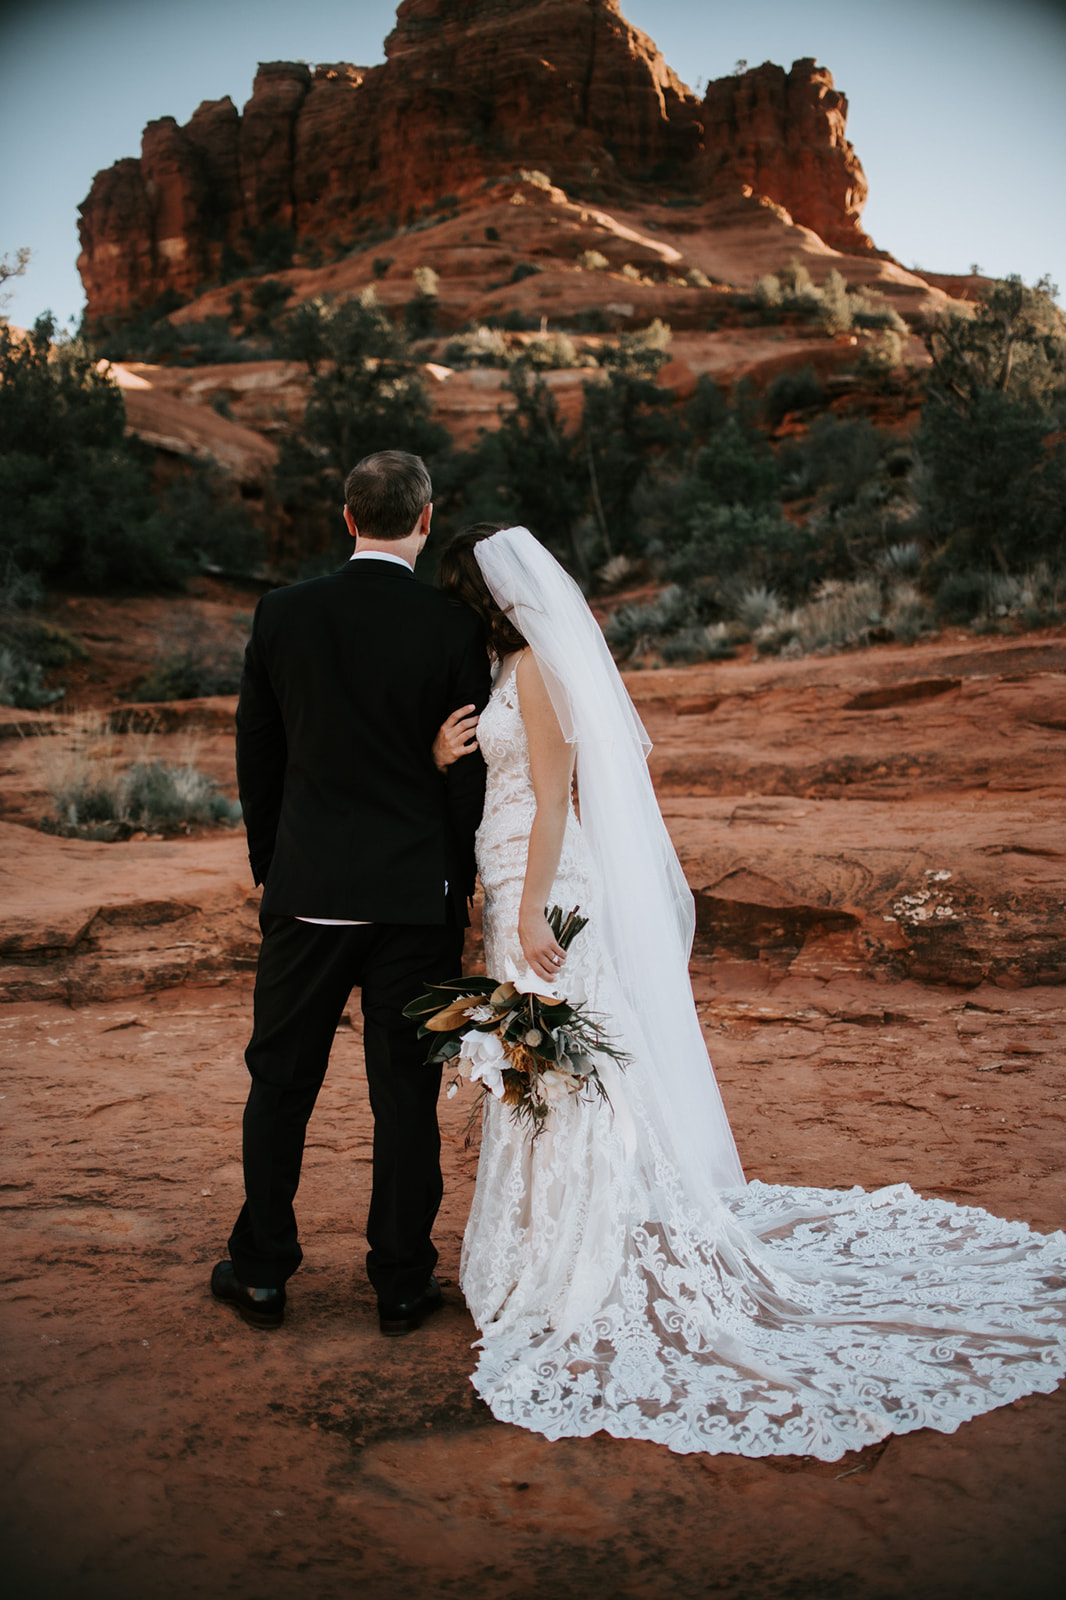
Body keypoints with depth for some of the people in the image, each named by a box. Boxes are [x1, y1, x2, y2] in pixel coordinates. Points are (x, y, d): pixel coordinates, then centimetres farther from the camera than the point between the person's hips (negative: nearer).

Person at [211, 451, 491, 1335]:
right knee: (406, 1093, 10)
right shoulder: (455, 626, -8)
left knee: (280, 1082, 16)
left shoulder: (282, 613, -2)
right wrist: (461, 886, 9)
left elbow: (256, 754, 5)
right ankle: (403, 1283, 21)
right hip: (417, 896, -1)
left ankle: (263, 1272, 27)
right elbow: (471, 770, -4)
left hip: (306, 889, 1)